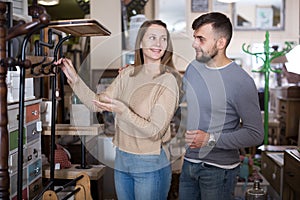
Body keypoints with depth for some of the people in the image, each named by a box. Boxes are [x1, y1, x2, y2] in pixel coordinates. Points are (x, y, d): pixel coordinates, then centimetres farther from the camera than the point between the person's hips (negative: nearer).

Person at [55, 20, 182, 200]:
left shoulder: (168, 80, -15)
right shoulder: (127, 74, 3)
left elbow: (155, 131, -19)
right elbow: (97, 104, 3)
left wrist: (123, 111, -29)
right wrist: (74, 78, -7)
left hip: (150, 166, -5)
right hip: (121, 160, 6)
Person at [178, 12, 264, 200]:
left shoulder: (241, 81, -18)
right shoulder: (193, 68, 1)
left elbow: (256, 134, -17)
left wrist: (210, 140, -22)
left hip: (219, 169, -6)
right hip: (189, 163, 6)